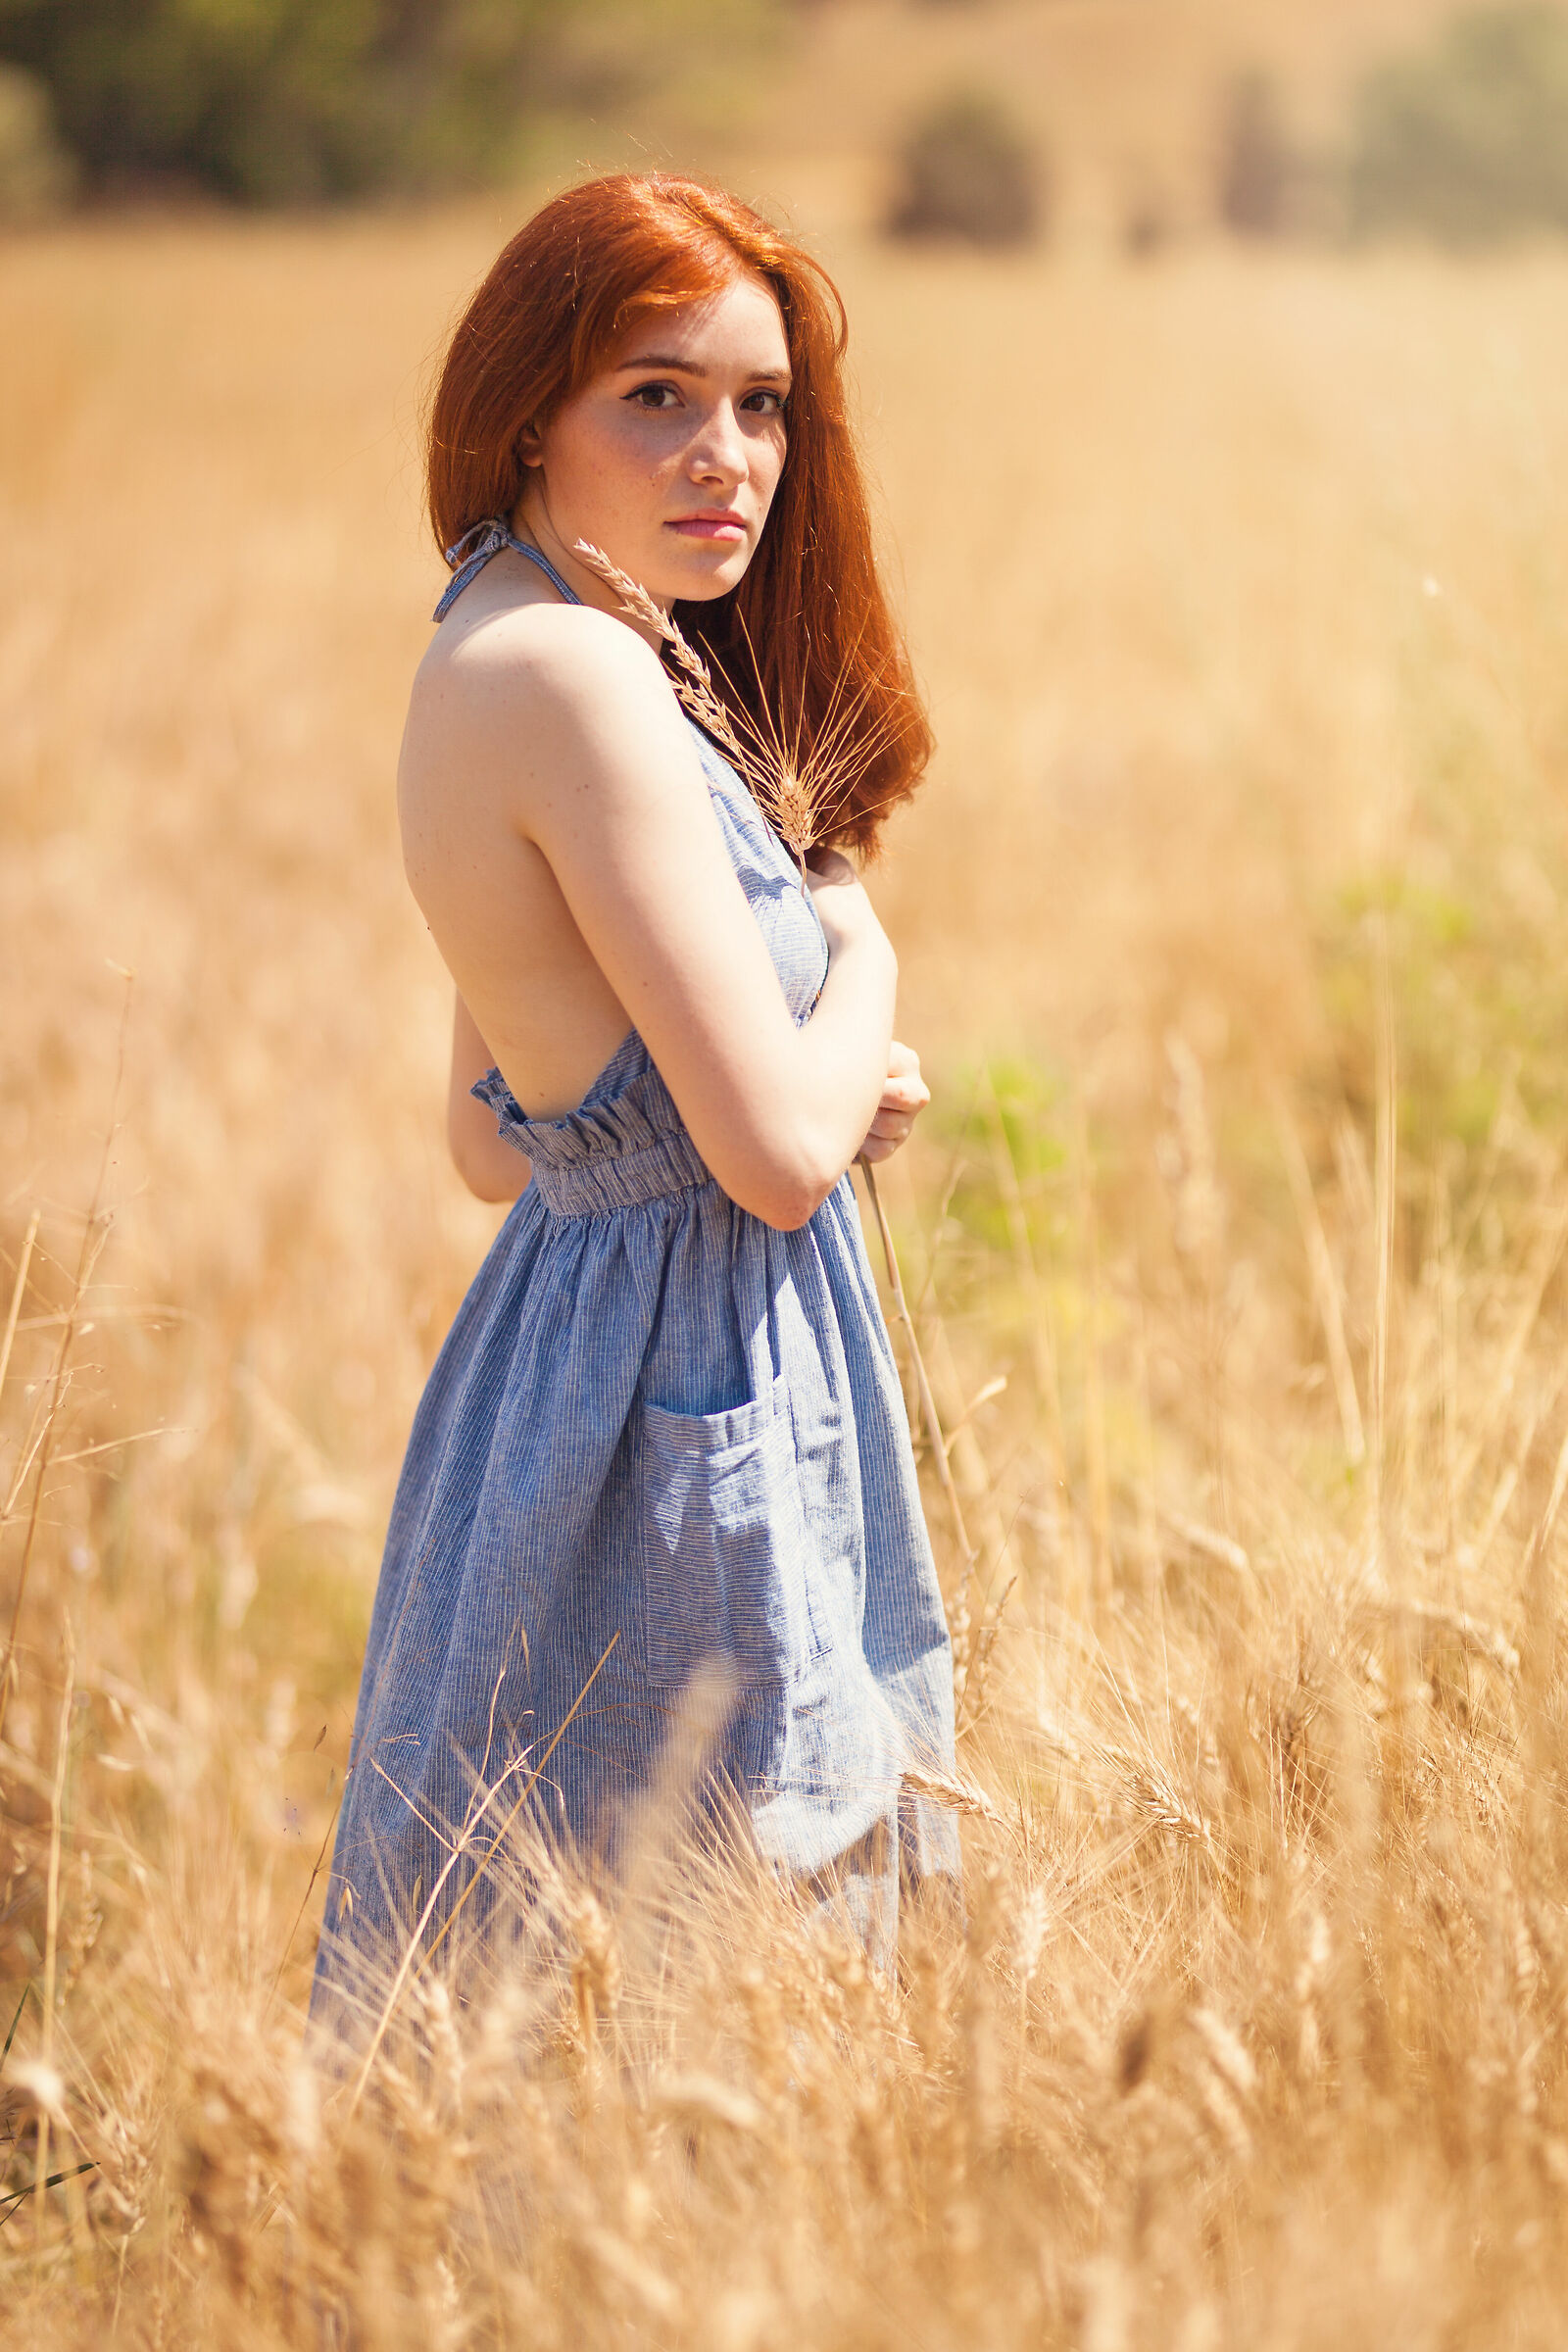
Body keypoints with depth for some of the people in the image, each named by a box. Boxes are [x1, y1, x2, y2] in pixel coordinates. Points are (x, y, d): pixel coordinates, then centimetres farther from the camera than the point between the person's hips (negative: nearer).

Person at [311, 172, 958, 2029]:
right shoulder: (575, 675, -19)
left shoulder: (489, 664, 11)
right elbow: (777, 1152, -23)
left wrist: (819, 1086, 3)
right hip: (692, 1415, -10)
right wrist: (857, 956, -3)